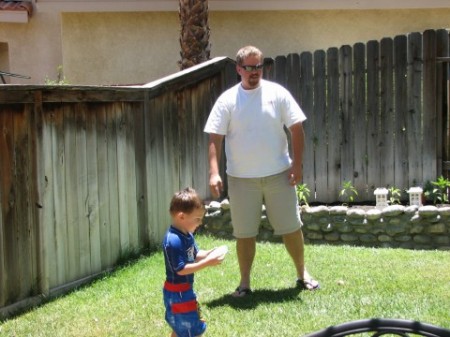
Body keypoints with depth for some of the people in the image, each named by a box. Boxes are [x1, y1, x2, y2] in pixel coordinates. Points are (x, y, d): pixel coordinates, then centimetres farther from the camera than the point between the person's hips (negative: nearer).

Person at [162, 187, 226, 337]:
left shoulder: (186, 235, 3)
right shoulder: (174, 241, -27)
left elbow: (194, 255, 13)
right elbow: (181, 269, -27)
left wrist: (210, 253, -6)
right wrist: (207, 263, -28)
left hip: (184, 290, 10)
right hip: (177, 292, -10)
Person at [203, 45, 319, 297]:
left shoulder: (277, 93, 0)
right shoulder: (227, 100, -2)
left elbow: (296, 129, 1)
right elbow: (215, 138, -4)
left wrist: (297, 163, -7)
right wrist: (214, 173, -14)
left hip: (279, 174, 1)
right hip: (241, 179, 0)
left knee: (291, 227, 9)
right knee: (244, 233, 7)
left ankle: (303, 274, 27)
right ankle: (245, 283, 20)